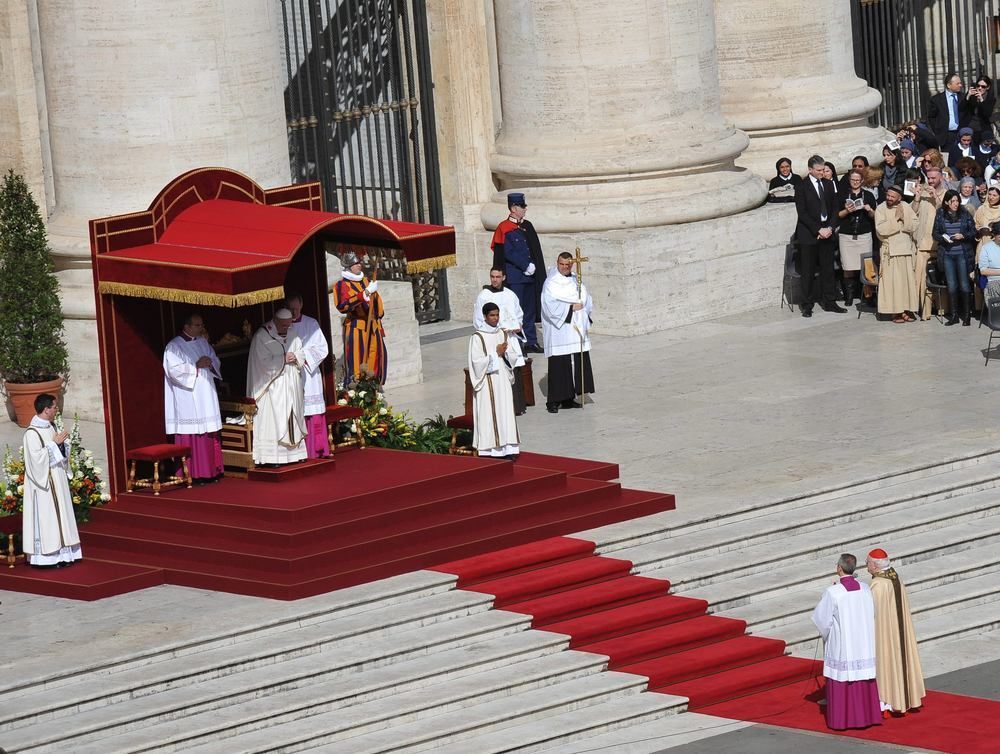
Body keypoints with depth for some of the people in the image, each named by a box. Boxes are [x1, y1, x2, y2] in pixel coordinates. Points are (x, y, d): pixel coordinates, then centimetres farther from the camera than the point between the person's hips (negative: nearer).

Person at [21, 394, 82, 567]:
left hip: (57, 480, 9)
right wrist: (54, 443, -20)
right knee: (45, 516, -7)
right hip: (43, 482, -9)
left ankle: (60, 555, 13)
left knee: (59, 514, 9)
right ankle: (45, 556, -4)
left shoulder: (50, 428, 10)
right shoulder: (31, 433, -16)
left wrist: (62, 442, -2)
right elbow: (37, 457, -24)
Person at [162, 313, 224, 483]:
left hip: (206, 397, 7)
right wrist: (196, 366, -18)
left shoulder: (203, 343, 14)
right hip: (188, 399, -7)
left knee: (210, 435, 6)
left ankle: (211, 471, 11)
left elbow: (216, 363, 19)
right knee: (191, 435, -9)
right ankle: (193, 474, -7)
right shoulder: (173, 347, -6)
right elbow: (173, 370, -15)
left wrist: (210, 363, -4)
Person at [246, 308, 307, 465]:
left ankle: (294, 451, 14)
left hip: (292, 386, 7)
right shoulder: (261, 336, -11)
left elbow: (301, 353, 12)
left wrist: (295, 357, -10)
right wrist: (284, 359, -14)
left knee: (293, 418, 9)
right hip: (273, 386, -7)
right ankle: (273, 457, -9)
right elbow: (264, 362, -17)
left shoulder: (292, 333, 9)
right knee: (274, 420, -9)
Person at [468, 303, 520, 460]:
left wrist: (504, 354, -11)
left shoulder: (503, 334, 9)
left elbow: (511, 357, 10)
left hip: (503, 380, 5)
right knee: (489, 414, -6)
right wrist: (496, 354, -15)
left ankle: (508, 449, 2)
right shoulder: (477, 337, -7)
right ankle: (490, 451, -4)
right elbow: (477, 361, -12)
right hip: (487, 383, -5)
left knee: (506, 412, 2)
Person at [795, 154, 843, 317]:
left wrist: (830, 228, -5)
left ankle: (829, 302, 13)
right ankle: (807, 305, 5)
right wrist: (818, 230, -14)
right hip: (809, 234, -5)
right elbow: (802, 213, -10)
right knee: (808, 272, -1)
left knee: (828, 269, 6)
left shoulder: (828, 185, 11)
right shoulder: (801, 187, -5)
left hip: (826, 232, 5)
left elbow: (834, 208, 11)